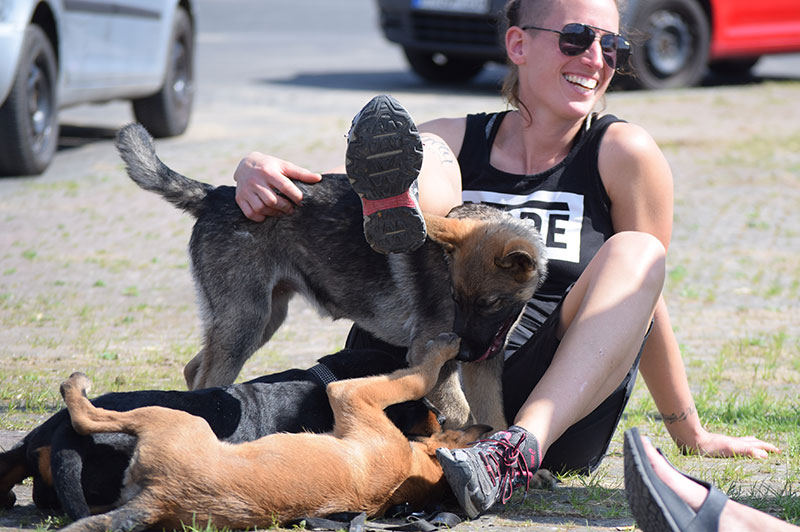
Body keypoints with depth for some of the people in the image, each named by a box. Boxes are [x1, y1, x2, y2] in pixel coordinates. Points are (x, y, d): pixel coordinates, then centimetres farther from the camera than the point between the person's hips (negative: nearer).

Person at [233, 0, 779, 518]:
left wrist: (692, 436, 10)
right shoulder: (451, 143, 8)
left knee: (635, 253, -24)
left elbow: (644, 305, 7)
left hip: (558, 405, 0)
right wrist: (257, 172, -24)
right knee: (420, 162, -12)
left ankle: (522, 446, -42)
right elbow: (320, 193, -1)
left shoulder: (622, 152, 3)